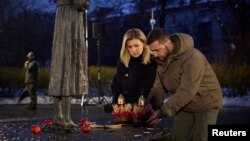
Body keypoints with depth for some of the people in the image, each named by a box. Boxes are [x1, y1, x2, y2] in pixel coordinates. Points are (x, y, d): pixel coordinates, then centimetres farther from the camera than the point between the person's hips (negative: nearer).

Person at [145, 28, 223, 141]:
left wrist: (163, 111, -39)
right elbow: (159, 87, -3)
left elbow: (187, 91, -35)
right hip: (184, 106, 7)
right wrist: (150, 106, -22)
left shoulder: (192, 57, -29)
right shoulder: (162, 60, -4)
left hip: (205, 105, -7)